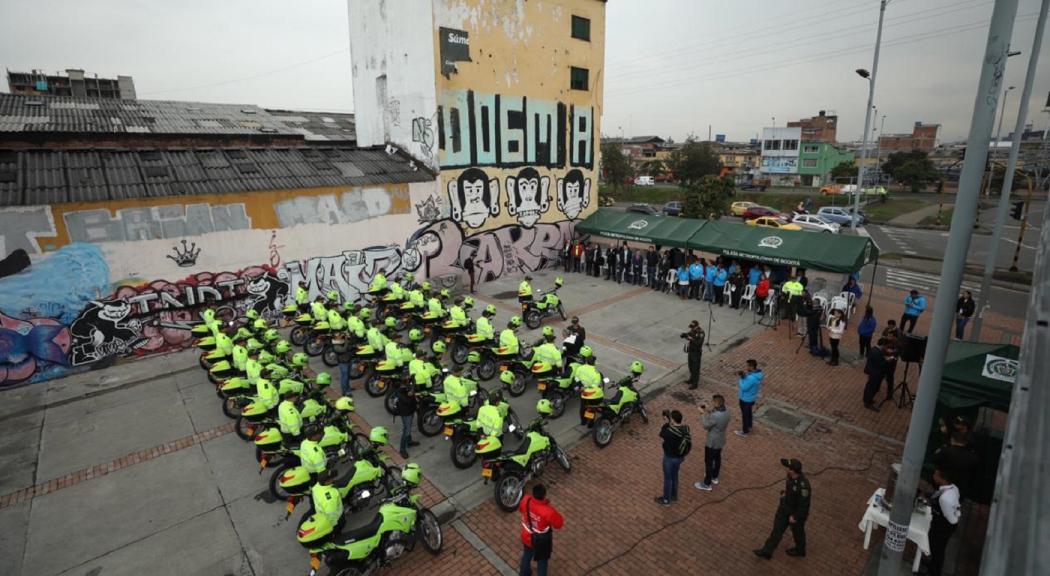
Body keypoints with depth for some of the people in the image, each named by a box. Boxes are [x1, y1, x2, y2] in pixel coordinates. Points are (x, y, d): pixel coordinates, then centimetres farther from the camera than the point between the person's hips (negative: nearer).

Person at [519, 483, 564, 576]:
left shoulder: (526, 500, -26)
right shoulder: (548, 512, -40)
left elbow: (521, 509, -1)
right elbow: (559, 524, -21)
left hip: (527, 536, 5)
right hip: (541, 541, -5)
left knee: (527, 554, 33)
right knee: (542, 560, 24)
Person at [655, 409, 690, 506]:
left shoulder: (670, 431, -33)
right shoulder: (685, 429, -12)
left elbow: (661, 434, -13)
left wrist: (666, 422, -11)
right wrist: (669, 423, -4)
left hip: (670, 458, -7)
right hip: (679, 457, 7)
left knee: (668, 478, 12)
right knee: (674, 476, 26)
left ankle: (666, 500, 28)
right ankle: (674, 496, 44)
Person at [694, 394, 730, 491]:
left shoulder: (715, 416, -36)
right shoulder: (726, 412, -10)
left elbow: (705, 426, -21)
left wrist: (702, 414, -13)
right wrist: (708, 410, 1)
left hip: (712, 442, -8)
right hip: (721, 440, 8)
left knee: (709, 462, 9)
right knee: (717, 458, 27)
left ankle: (707, 484, 24)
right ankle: (714, 477, 48)